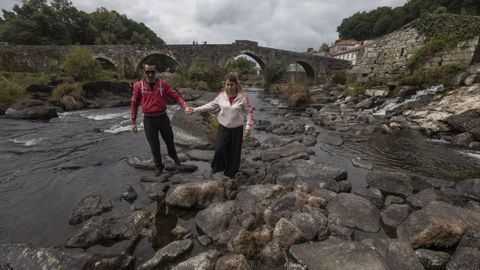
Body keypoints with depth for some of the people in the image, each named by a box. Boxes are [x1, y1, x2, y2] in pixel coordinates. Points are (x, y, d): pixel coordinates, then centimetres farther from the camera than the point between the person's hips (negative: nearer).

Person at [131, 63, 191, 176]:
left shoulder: (163, 84, -3)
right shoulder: (138, 85, -4)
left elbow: (175, 96, -5)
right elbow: (134, 104, 2)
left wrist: (184, 106, -23)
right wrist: (133, 122, 1)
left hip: (163, 117, 1)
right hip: (148, 120, 0)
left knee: (169, 139, 15)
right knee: (154, 145, 7)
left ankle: (174, 156, 44)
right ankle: (158, 166, 27)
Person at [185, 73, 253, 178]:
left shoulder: (243, 97, -12)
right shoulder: (221, 95, -3)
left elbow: (249, 112, -6)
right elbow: (211, 105, 7)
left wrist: (248, 126, -14)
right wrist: (194, 110, 4)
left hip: (237, 129, -2)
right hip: (223, 127, 2)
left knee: (234, 152, 8)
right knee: (219, 149, -5)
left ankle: (230, 173, 32)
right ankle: (218, 167, 27)